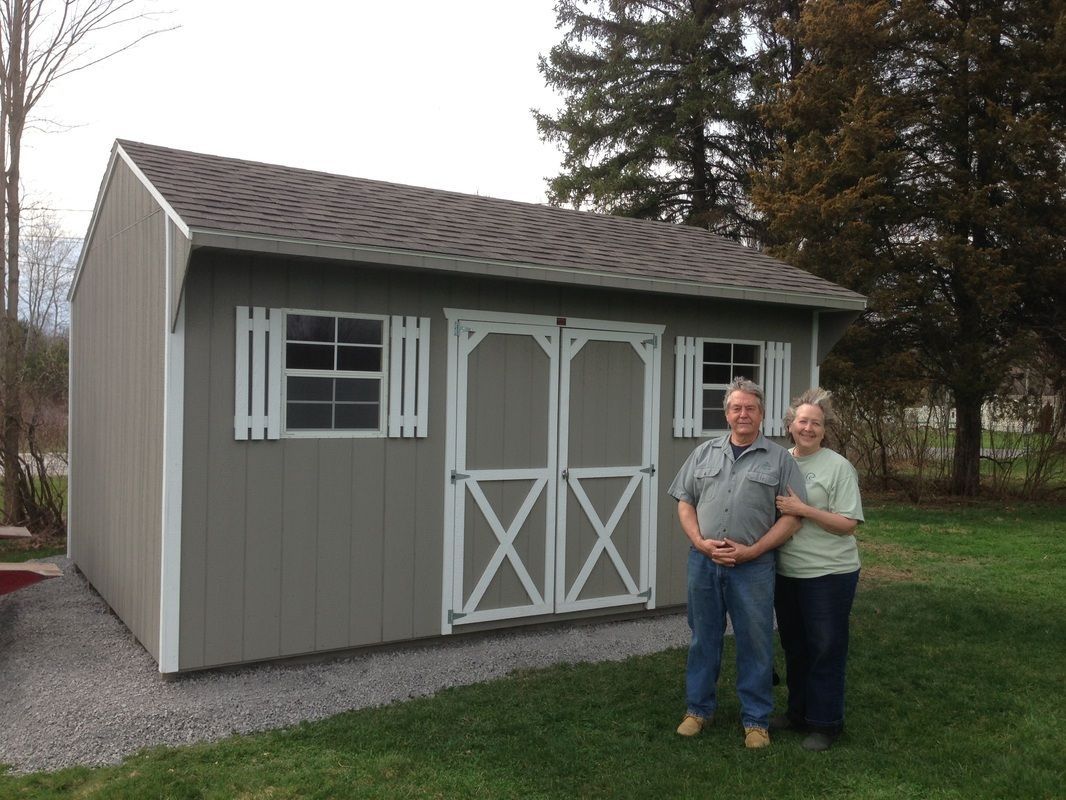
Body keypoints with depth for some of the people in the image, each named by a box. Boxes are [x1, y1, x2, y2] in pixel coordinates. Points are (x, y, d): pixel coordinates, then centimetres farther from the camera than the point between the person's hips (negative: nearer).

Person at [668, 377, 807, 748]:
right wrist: (701, 543, -6)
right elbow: (685, 502, 9)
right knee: (703, 638, 13)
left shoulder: (779, 459, 0)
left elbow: (791, 517, -4)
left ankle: (756, 719, 21)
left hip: (752, 566, -2)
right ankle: (698, 708, 29)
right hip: (703, 561, 3)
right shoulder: (704, 453, 9)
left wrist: (751, 551, -11)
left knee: (755, 643, 6)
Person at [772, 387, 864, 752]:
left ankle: (825, 723, 17)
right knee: (794, 646, 18)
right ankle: (798, 711, 34)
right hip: (786, 571, 6)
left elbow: (848, 524, -14)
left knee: (825, 650, 3)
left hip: (828, 574, -6)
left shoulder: (838, 466, -10)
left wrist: (804, 510, -22)